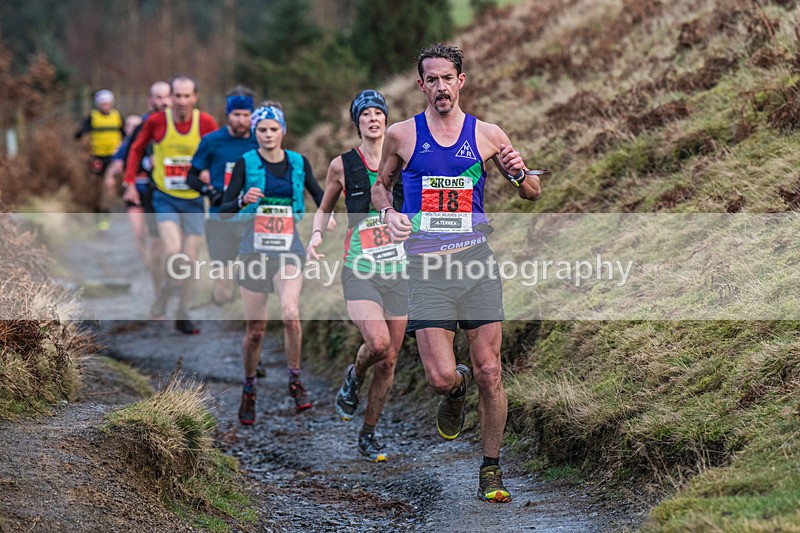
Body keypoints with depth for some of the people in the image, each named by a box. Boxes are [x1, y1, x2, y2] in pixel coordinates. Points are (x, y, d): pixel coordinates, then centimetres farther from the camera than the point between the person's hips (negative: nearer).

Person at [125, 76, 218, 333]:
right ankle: (162, 299, 6)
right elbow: (137, 149, 8)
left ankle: (182, 315, 18)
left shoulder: (206, 123, -8)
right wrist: (130, 182, 3)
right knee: (173, 250, -20)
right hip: (165, 198, -2)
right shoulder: (156, 121, -9)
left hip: (194, 199, 2)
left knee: (190, 259, 3)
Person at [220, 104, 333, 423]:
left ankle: (295, 380, -4)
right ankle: (249, 390, 25)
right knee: (255, 329, 3)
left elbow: (320, 196, 15)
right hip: (254, 249, -1)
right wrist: (243, 200, -28)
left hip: (288, 249, 1)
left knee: (290, 313, -23)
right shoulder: (246, 163, -2)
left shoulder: (298, 163, 5)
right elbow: (224, 211, -7)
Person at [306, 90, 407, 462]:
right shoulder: (342, 165, 2)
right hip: (359, 269, -3)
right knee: (377, 342, -25)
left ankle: (368, 434, 19)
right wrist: (316, 234, -2)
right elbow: (324, 208, 16)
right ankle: (354, 378, 10)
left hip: (397, 269, 3)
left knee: (389, 360, 3)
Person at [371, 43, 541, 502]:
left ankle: (492, 469, 12)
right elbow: (381, 185, 20)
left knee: (489, 373, -3)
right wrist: (389, 214, -1)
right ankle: (456, 392, 26)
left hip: (477, 259, 1)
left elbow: (533, 194, 14)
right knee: (441, 376, -11)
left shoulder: (487, 135, 6)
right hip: (427, 265, -1)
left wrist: (519, 174, -9)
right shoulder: (402, 135, 5)